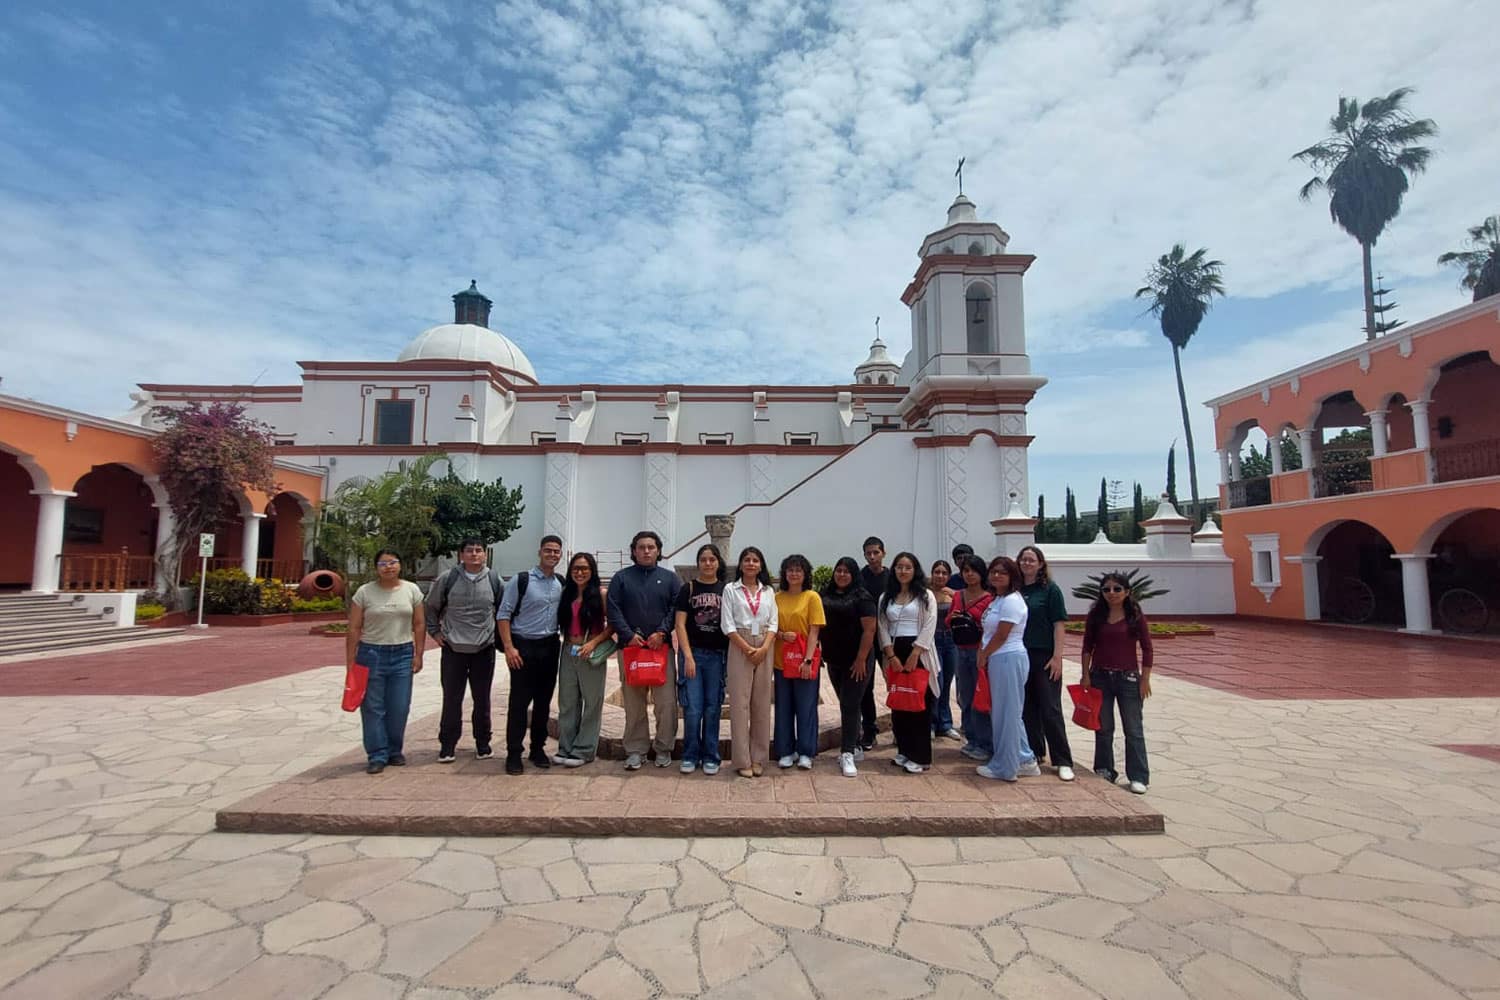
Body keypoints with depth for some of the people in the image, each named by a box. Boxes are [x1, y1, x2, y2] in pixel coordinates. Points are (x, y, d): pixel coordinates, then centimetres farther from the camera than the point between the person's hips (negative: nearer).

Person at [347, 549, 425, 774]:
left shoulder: (412, 590, 2)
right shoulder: (364, 592, -3)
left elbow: (419, 624, 5)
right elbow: (354, 630, -1)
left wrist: (418, 654, 0)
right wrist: (351, 661, -4)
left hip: (403, 654, 1)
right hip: (372, 654, -1)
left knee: (399, 708, 5)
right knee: (373, 708, 3)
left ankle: (394, 751, 22)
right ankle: (377, 756, 13)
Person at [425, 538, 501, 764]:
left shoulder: (494, 580, -1)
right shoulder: (449, 578, -4)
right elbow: (431, 606, 10)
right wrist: (434, 631, 6)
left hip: (484, 649, 1)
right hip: (453, 648, -1)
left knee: (482, 700, 10)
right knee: (452, 699, 5)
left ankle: (483, 743, 24)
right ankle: (447, 745, 19)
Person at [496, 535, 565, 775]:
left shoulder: (562, 583, 5)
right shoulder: (520, 580, -8)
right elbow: (503, 614, -7)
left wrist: (565, 643, 5)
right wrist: (509, 647, -13)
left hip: (550, 647, 4)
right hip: (523, 646, -4)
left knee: (544, 701, 11)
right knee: (519, 701, 0)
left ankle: (538, 748, 23)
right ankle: (513, 753, 10)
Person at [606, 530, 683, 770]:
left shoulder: (670, 578, 11)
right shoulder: (621, 578, 9)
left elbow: (676, 609, 2)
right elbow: (613, 610, 1)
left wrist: (662, 632, -11)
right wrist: (628, 635, -10)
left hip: (661, 647, 0)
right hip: (630, 646, 0)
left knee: (666, 703, -2)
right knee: (633, 704, 6)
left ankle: (664, 749, 13)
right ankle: (635, 750, 17)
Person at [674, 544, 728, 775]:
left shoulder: (726, 590, 5)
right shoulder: (688, 589, 1)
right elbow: (680, 624, -2)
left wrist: (732, 656, -1)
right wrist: (688, 656, -10)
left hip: (718, 655, 1)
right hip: (693, 653, -1)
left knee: (713, 708, 7)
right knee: (692, 708, -1)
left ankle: (710, 757, 18)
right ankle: (690, 756, 15)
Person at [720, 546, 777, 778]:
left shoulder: (768, 591, 11)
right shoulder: (731, 590, 3)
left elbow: (773, 623, 7)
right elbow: (727, 624, -4)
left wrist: (764, 648, -9)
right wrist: (747, 649, -12)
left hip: (764, 650, 3)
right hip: (739, 648, -3)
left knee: (762, 704, 5)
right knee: (740, 704, -2)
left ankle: (758, 758, 14)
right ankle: (742, 760, 5)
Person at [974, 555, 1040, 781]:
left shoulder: (1011, 601, -14)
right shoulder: (998, 599, 15)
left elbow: (1001, 636, -16)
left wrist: (983, 655, -4)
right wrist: (984, 653, 6)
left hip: (1008, 660, -10)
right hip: (998, 660, 10)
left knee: (1006, 713, 1)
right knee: (1008, 713, 16)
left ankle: (1004, 767, 12)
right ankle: (1025, 761, 26)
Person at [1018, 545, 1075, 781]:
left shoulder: (1050, 589, -3)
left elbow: (1058, 624, -6)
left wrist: (1057, 657, -12)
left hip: (1044, 657, -4)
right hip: (1019, 656, 4)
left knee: (1051, 710, -1)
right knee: (1027, 708, 11)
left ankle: (1063, 761, 8)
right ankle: (1034, 753, 25)